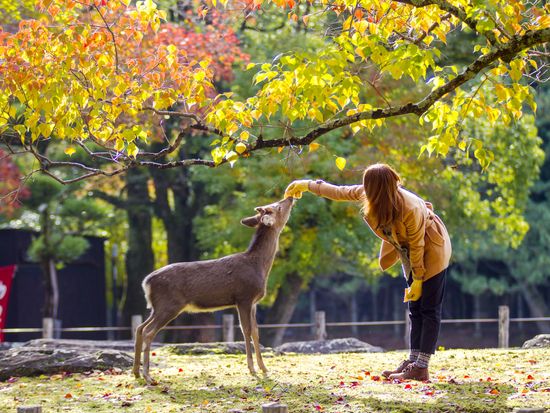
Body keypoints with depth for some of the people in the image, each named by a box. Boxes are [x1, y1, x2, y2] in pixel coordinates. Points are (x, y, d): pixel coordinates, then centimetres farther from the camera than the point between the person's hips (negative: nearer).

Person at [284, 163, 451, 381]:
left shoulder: (410, 209, -36)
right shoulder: (367, 194, -16)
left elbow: (417, 245, -25)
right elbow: (340, 192, 2)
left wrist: (418, 279, -16)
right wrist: (309, 185, 9)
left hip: (431, 249, -8)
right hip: (410, 250, 8)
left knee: (429, 310, -8)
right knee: (415, 309, 9)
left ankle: (421, 368, -12)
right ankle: (413, 361, 11)